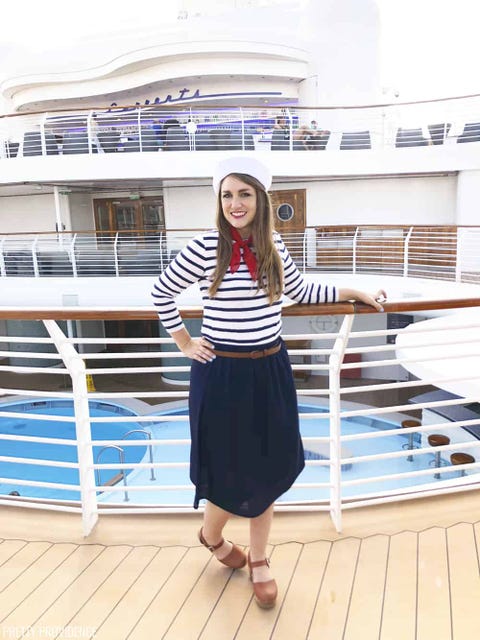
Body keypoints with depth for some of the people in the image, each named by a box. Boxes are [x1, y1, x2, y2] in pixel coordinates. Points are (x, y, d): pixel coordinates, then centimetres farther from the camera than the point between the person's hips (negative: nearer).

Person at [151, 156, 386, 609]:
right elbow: (161, 293, 1)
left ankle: (259, 562, 34)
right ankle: (211, 535, 42)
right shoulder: (206, 247, -11)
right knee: (231, 470, 8)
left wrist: (352, 292, 17)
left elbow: (300, 291, 19)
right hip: (221, 374, -4)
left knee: (267, 469, 12)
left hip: (270, 372, 4)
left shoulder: (273, 247, 2)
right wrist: (184, 343, 0)